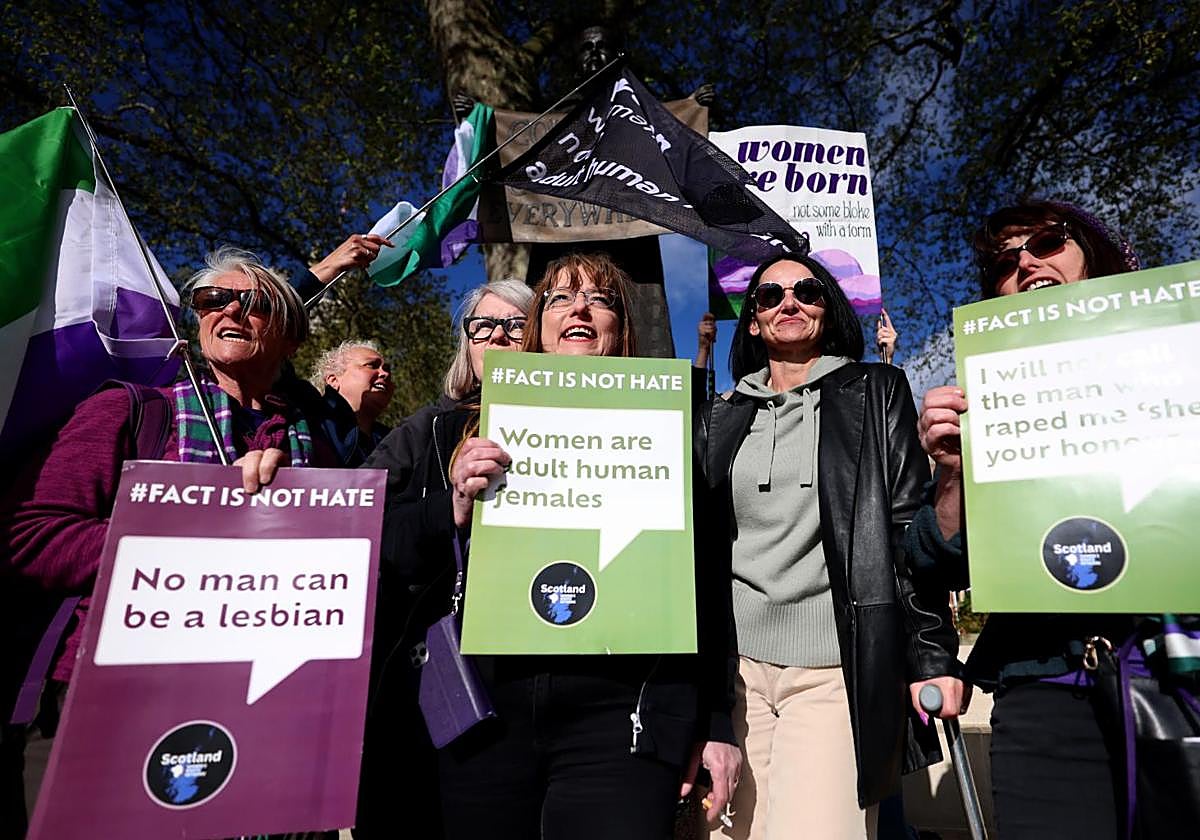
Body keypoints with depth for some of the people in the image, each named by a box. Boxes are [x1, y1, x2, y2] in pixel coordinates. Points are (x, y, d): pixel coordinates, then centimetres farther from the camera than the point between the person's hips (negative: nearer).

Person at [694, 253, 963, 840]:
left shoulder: (875, 393, 7)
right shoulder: (720, 419, 12)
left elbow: (911, 527, 1)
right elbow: (700, 547, 12)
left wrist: (931, 656, -6)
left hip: (836, 674, -2)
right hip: (737, 668, 3)